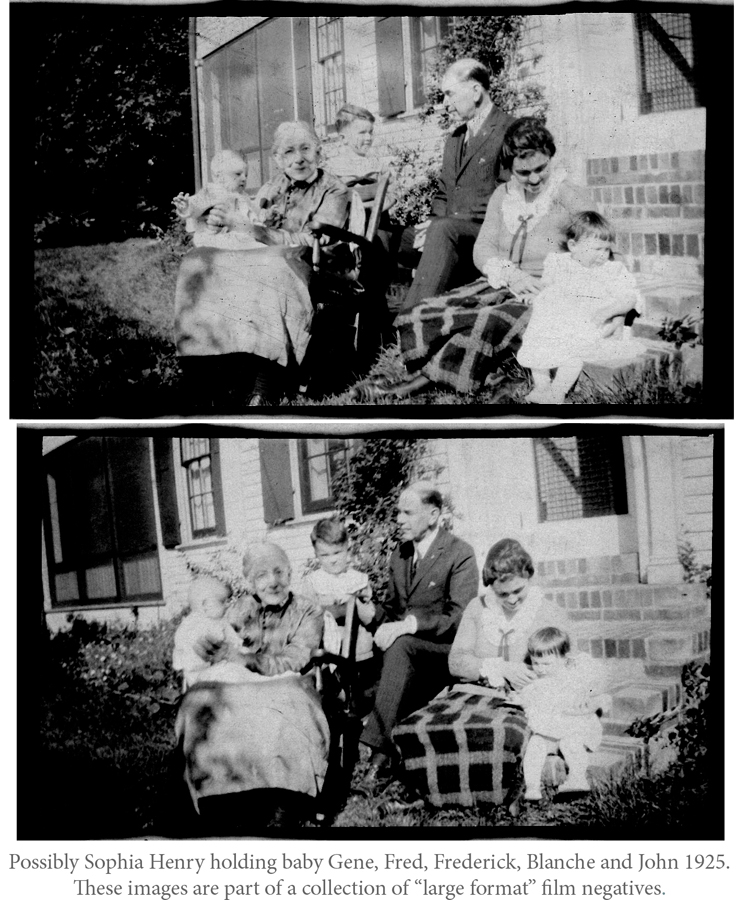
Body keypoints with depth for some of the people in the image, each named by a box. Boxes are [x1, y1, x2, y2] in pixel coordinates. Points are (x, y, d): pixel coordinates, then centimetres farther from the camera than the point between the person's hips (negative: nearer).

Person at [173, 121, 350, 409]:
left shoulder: (333, 192, 4)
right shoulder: (269, 190, 20)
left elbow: (305, 244, -10)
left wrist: (243, 225, -15)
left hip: (309, 274, -5)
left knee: (271, 274, -39)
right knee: (197, 264, -21)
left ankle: (259, 397, -43)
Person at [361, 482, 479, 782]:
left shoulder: (460, 554, -7)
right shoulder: (399, 554, 16)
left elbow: (459, 618, -17)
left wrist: (408, 625, -28)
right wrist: (378, 617, -1)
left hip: (444, 652, -7)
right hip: (399, 642, 7)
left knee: (400, 646, -37)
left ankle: (380, 747, -40)